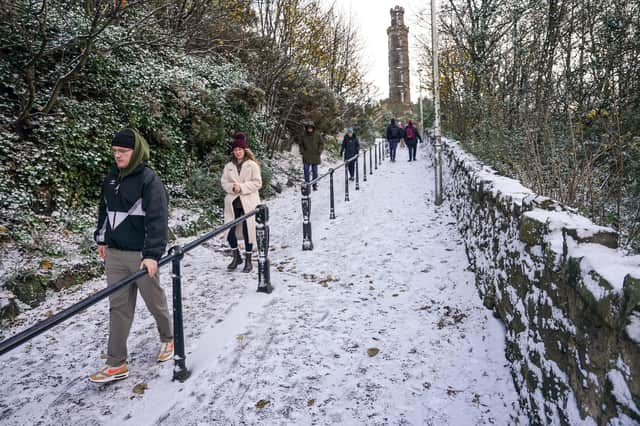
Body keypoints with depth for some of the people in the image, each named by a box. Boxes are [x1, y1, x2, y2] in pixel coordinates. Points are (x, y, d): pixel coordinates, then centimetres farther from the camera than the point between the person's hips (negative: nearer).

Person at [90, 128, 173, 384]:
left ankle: (168, 339, 37)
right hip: (114, 253, 6)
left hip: (141, 254, -6)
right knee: (118, 307, 8)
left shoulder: (149, 180, -13)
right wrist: (102, 240, 20)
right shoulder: (112, 177, 8)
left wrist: (152, 254, -27)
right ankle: (116, 364, 16)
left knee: (155, 302, 11)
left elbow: (157, 219, -20)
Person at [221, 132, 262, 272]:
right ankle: (236, 257, 23)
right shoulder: (228, 166, 8)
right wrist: (232, 187, -13)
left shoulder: (252, 165, -3)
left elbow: (257, 183, -7)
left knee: (248, 230, 2)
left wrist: (242, 187, -17)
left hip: (248, 202, -3)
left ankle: (248, 260, 15)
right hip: (232, 202, 3)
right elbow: (224, 182, 7)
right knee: (230, 231, 2)